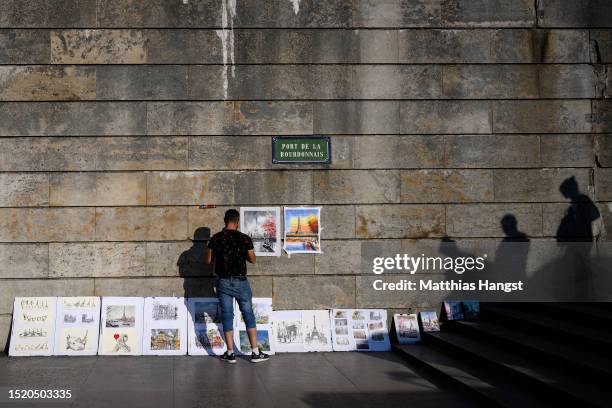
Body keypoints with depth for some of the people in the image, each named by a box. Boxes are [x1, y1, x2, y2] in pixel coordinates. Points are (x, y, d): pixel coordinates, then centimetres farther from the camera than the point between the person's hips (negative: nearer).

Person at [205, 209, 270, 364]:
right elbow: (253, 259, 2)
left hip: (223, 282, 1)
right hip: (240, 281, -1)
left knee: (227, 316, 7)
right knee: (248, 315, 8)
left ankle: (230, 354, 9)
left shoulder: (216, 239, -4)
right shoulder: (245, 239, -6)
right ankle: (255, 352, 8)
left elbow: (208, 260, 3)